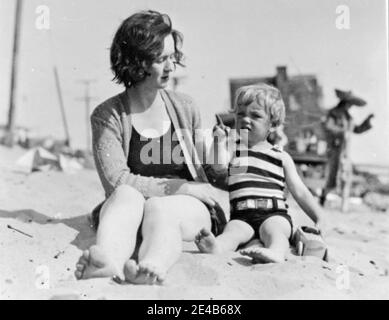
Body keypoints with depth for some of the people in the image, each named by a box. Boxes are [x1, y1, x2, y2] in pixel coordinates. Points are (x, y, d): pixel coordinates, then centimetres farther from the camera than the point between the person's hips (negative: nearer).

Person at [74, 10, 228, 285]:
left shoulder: (185, 108, 11)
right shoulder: (108, 115, 0)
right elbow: (116, 181, -12)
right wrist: (182, 187, -13)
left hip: (189, 210, 1)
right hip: (128, 207, -1)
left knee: (158, 208, -32)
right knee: (127, 194, -33)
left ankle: (150, 269, -62)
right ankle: (107, 261, -60)